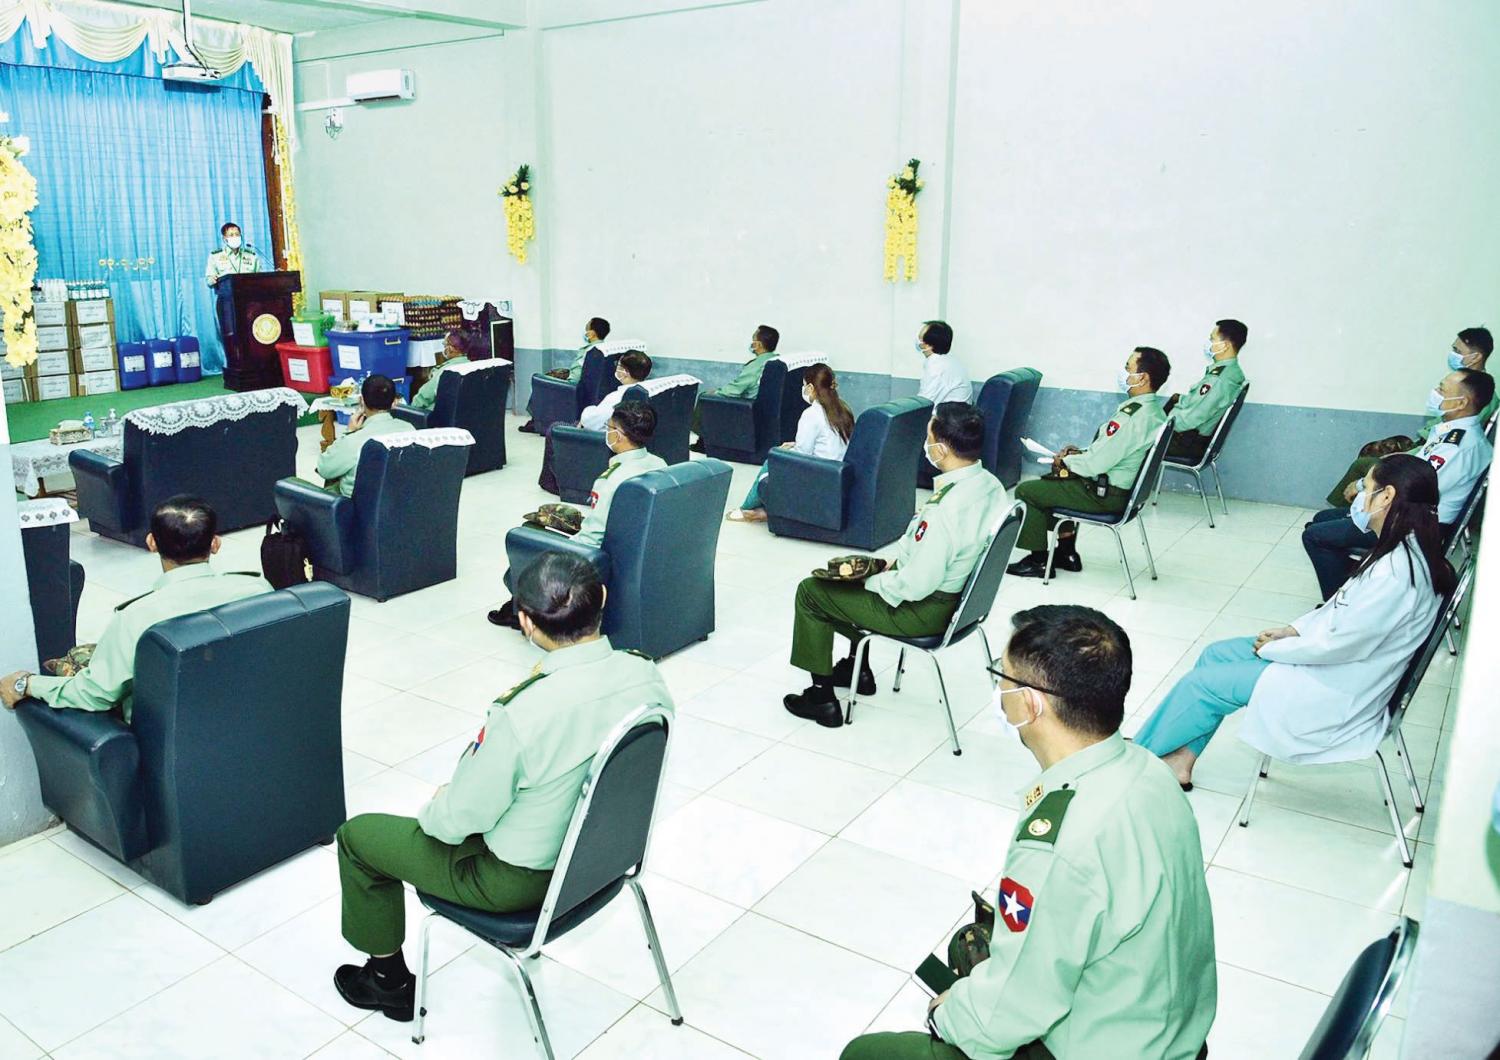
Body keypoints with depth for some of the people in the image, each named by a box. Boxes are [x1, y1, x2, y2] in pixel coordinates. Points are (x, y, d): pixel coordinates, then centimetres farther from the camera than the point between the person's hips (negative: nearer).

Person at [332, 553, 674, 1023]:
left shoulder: (521, 715, -36)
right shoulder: (647, 674, -18)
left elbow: (457, 820, -20)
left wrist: (433, 808, 1)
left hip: (525, 878, -6)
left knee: (356, 835, 15)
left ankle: (389, 980, 35)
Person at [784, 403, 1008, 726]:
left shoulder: (947, 510, -35)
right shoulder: (989, 482, -7)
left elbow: (916, 586, -30)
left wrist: (873, 581, -13)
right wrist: (899, 559, 5)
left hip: (926, 611, -9)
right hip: (960, 590, 9)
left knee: (810, 591, 6)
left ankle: (822, 697, 17)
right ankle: (857, 667, 40)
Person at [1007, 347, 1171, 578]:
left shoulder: (1135, 417, -28)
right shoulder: (1154, 410, 3)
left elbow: (1096, 464, -26)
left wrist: (1065, 461, -8)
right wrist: (1082, 453, 6)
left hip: (1107, 495, -10)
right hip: (1124, 486, 10)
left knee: (1026, 491, -1)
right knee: (1052, 480, 28)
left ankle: (1038, 560, 12)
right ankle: (1066, 552, 27)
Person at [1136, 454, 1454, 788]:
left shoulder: (1397, 572, -30)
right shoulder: (1405, 549, 0)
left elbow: (1339, 644, -24)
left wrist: (1272, 648, -10)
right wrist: (1292, 630, 2)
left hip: (1338, 689, -10)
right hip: (1336, 661, 10)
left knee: (1202, 683, -5)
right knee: (1215, 654, 9)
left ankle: (1143, 753, 17)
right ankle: (1180, 758, 14)